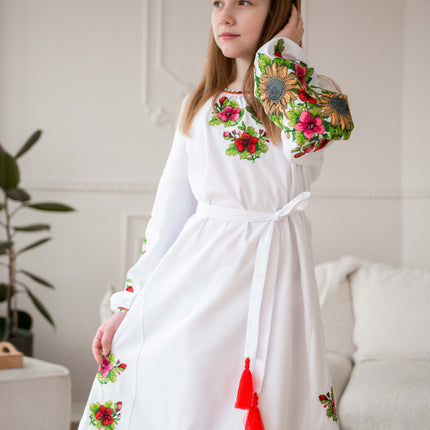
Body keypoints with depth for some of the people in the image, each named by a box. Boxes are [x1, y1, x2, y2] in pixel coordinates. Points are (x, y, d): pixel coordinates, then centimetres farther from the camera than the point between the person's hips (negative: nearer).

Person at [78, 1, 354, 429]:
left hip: (268, 273, -3)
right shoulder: (198, 105, 12)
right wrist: (128, 304, 9)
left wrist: (281, 46, -9)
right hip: (196, 274, 3)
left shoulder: (313, 94, 1)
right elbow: (170, 211, 13)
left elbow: (311, 127, -26)